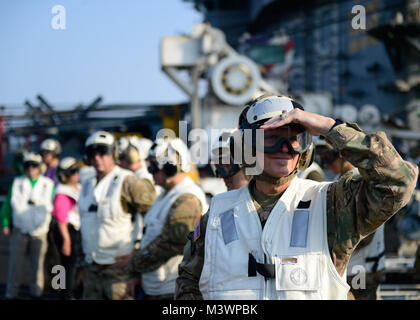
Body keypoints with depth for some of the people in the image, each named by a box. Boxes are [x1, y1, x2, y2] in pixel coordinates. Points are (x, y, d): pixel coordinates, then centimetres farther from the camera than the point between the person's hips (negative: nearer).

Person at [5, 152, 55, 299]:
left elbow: (48, 206, 1)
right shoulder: (18, 182, 8)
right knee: (15, 262, -2)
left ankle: (36, 292, 14)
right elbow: (15, 203, 1)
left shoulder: (48, 184, 6)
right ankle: (11, 293, 5)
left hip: (40, 230, 0)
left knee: (37, 263, 3)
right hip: (20, 229, 0)